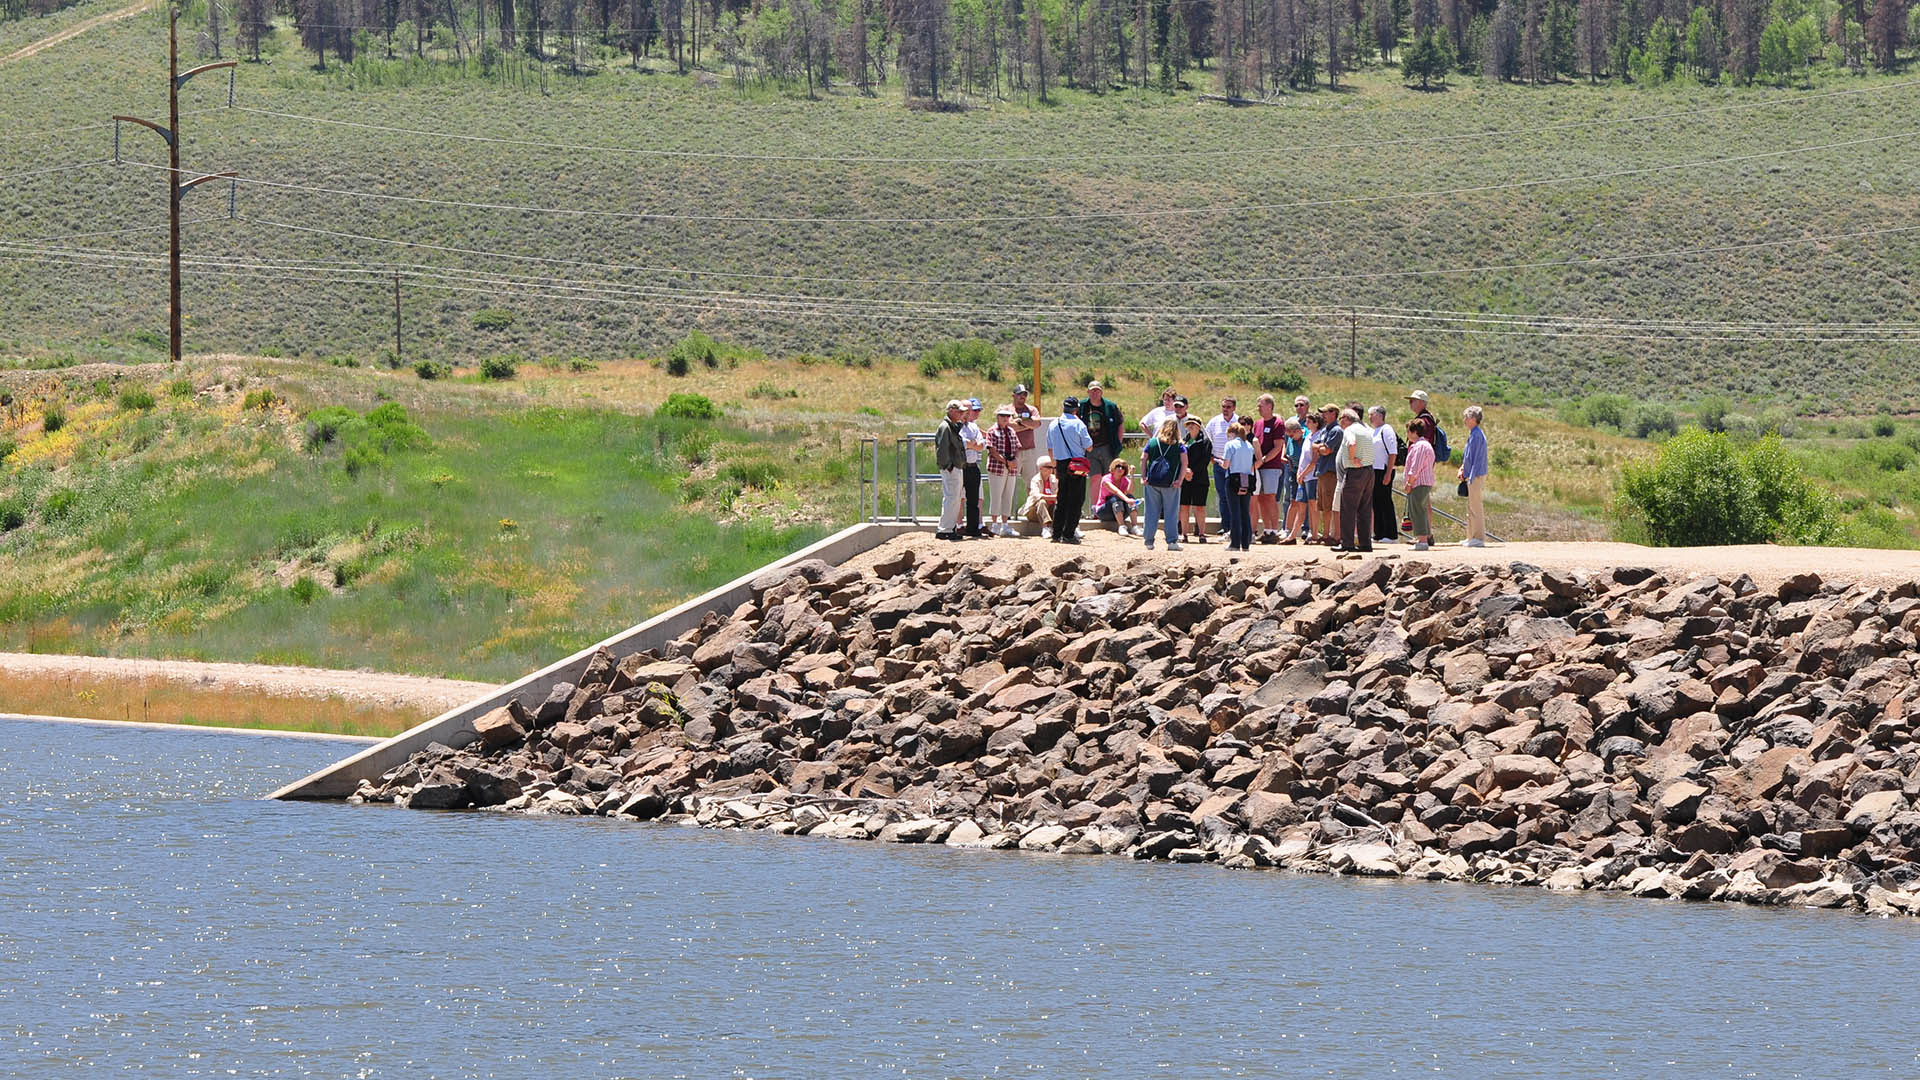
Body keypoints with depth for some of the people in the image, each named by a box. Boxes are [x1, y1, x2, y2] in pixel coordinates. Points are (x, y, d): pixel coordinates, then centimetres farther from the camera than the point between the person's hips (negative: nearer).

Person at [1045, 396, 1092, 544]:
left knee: (1061, 500, 15)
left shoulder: (1053, 425, 8)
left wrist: (1055, 466, 25)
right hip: (1077, 464, -6)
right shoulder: (1078, 424, -10)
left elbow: (1050, 449, 14)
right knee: (1075, 500, -1)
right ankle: (1068, 534, -6)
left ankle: (1056, 533, 15)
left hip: (1060, 465, 6)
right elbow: (1089, 446, -6)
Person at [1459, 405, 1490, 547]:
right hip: (1472, 476, 10)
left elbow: (1477, 459, -19)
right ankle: (1472, 537, 19)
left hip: (1476, 476, -10)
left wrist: (1471, 478, -19)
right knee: (1471, 508, 14)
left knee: (1476, 507, -7)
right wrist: (1463, 469, 13)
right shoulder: (1473, 434, 15)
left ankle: (1479, 538, -5)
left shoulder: (1477, 435, -16)